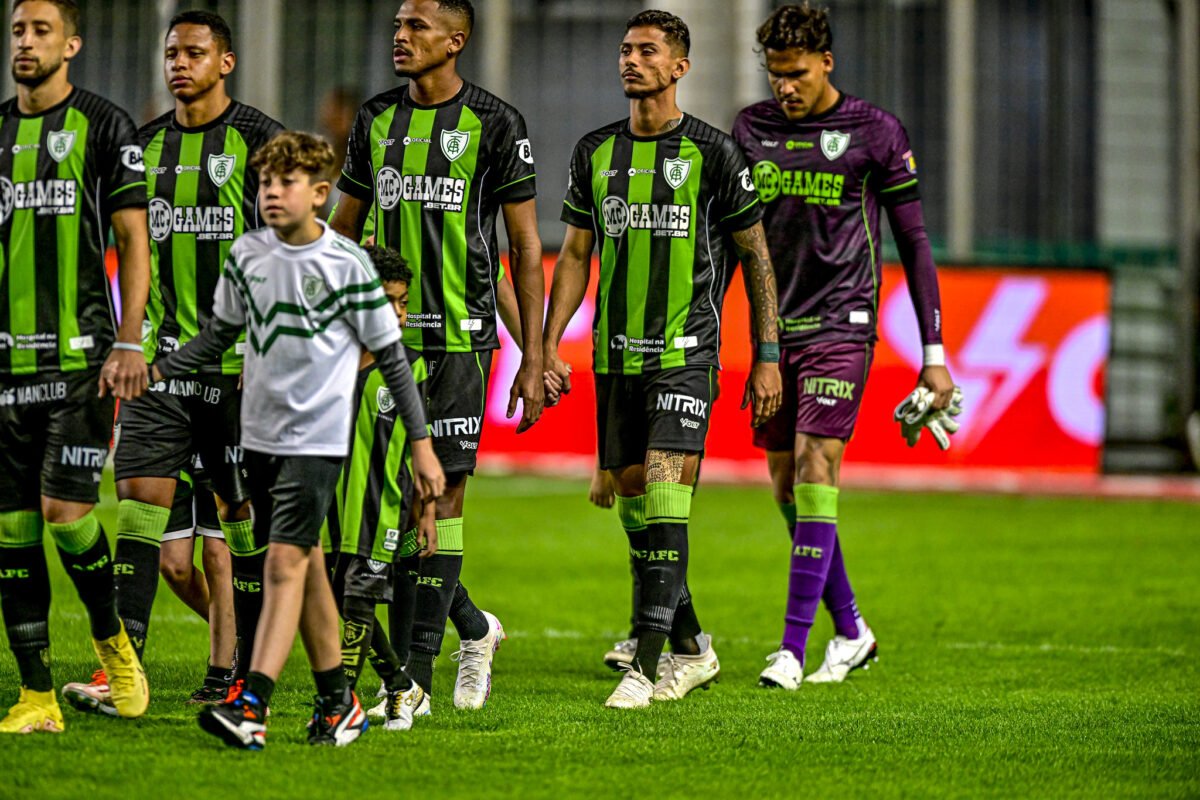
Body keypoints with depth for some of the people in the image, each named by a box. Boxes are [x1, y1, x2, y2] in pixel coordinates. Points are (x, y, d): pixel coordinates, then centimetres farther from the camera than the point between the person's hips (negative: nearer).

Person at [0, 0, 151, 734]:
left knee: (64, 508, -14)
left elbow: (134, 240, -2)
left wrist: (129, 341, -11)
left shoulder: (103, 125, -1)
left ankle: (112, 639, 13)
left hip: (81, 356, -5)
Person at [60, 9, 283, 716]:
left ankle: (250, 670, 12)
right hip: (162, 358, 5)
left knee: (246, 511, 2)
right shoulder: (148, 145, 12)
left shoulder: (260, 140, -4)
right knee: (139, 497, -6)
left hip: (239, 363, -4)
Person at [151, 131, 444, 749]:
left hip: (318, 437, -5)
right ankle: (338, 703, 21)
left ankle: (250, 705, -22)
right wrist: (156, 370, 4)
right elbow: (220, 333, 18)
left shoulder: (347, 264, -8)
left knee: (285, 562, -14)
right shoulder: (248, 254, 5)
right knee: (307, 567, 11)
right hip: (261, 434, 5)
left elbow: (391, 357, -2)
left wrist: (422, 443, -3)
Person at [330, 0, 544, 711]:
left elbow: (527, 246, -1)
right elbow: (344, 231, 18)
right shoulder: (376, 119, 11)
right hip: (383, 335, 5)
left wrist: (534, 358, -5)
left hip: (459, 338, -5)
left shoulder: (495, 124, -2)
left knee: (440, 495, -6)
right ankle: (474, 628, 24)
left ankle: (415, 675, -1)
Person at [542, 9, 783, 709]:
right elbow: (575, 255, 15)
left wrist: (769, 357, -1)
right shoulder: (596, 151, 9)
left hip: (686, 354, -5)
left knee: (665, 501, -15)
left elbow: (756, 254, 2)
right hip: (616, 357, 5)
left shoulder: (712, 152, -4)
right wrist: (549, 348, 7)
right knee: (633, 503, 9)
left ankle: (646, 668, -17)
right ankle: (693, 650, 25)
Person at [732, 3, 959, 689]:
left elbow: (914, 242, 0)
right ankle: (851, 631, 20)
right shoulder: (752, 129, 8)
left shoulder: (874, 131, -3)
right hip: (773, 329, 5)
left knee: (815, 468, -15)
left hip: (841, 325, -5)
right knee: (786, 485, 5)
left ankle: (793, 649, -16)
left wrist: (934, 354, -2)